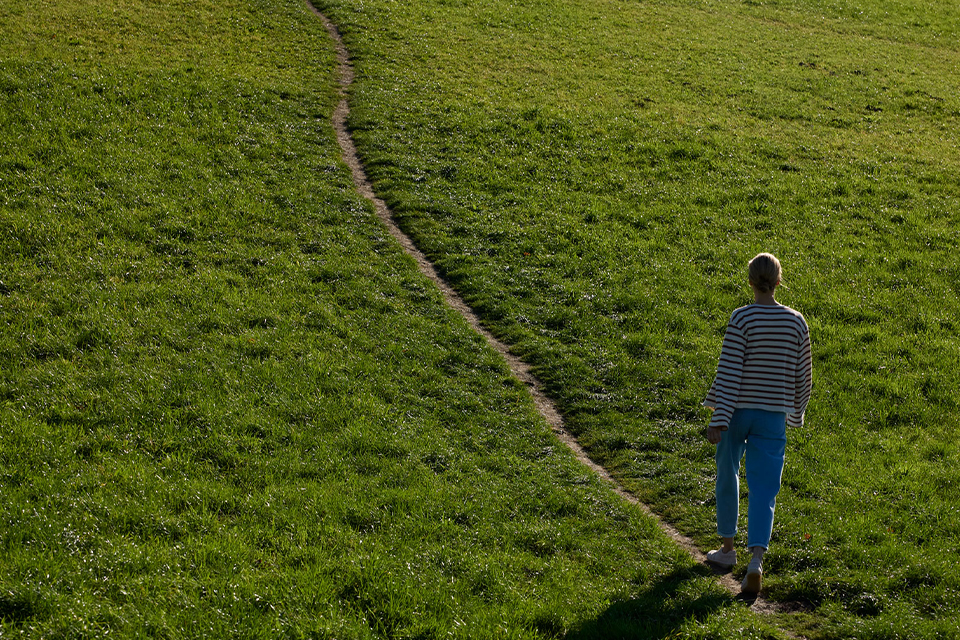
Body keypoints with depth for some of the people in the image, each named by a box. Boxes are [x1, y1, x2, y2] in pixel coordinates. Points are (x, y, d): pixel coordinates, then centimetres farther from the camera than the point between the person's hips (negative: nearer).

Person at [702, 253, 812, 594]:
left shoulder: (741, 319, -11)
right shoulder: (796, 322, -1)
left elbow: (729, 371, -15)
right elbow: (803, 376, 7)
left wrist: (719, 419, -14)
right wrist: (795, 415, 22)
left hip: (738, 410, -2)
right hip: (773, 415, 2)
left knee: (727, 476, 20)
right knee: (764, 490, -1)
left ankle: (728, 547, 33)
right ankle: (756, 559, -19)